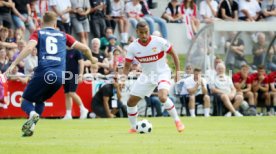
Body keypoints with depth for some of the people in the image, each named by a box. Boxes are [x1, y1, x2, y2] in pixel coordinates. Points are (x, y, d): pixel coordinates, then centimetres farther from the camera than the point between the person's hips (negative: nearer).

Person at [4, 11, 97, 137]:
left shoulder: (38, 34, 13)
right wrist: (91, 59, 45)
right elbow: (84, 48, 24)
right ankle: (31, 126, 4)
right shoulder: (63, 36, 22)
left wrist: (13, 64, -13)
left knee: (26, 100, 10)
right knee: (40, 100, 26)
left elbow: (29, 48, -8)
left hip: (43, 73, -3)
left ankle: (33, 114, -25)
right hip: (59, 76, 3)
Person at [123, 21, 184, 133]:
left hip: (162, 73, -5)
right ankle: (133, 128, 23)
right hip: (146, 76, 5)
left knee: (162, 97, -32)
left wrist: (177, 72, -10)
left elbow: (173, 55, -5)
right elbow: (127, 65, -1)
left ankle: (177, 121, -12)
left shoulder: (159, 42, -18)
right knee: (131, 102, 2)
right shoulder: (133, 47, -10)